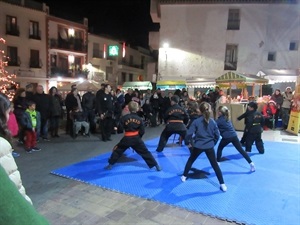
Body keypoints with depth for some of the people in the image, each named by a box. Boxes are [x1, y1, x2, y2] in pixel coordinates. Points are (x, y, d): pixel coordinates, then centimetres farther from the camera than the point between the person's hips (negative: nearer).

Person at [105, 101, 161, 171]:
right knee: (145, 152, 9)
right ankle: (156, 165, 13)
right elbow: (142, 131, -1)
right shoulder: (139, 119, -5)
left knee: (117, 150, 18)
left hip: (127, 138, -1)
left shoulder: (124, 118, -10)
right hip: (136, 138, 1)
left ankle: (110, 165, 22)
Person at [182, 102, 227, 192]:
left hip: (198, 146, -2)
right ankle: (222, 184, 8)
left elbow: (189, 134, -13)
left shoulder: (196, 121, -11)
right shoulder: (212, 121, -1)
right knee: (215, 165, 9)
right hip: (209, 146, 2)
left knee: (190, 161, 22)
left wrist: (187, 142, 4)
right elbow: (217, 135, 4)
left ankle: (184, 176, 34)